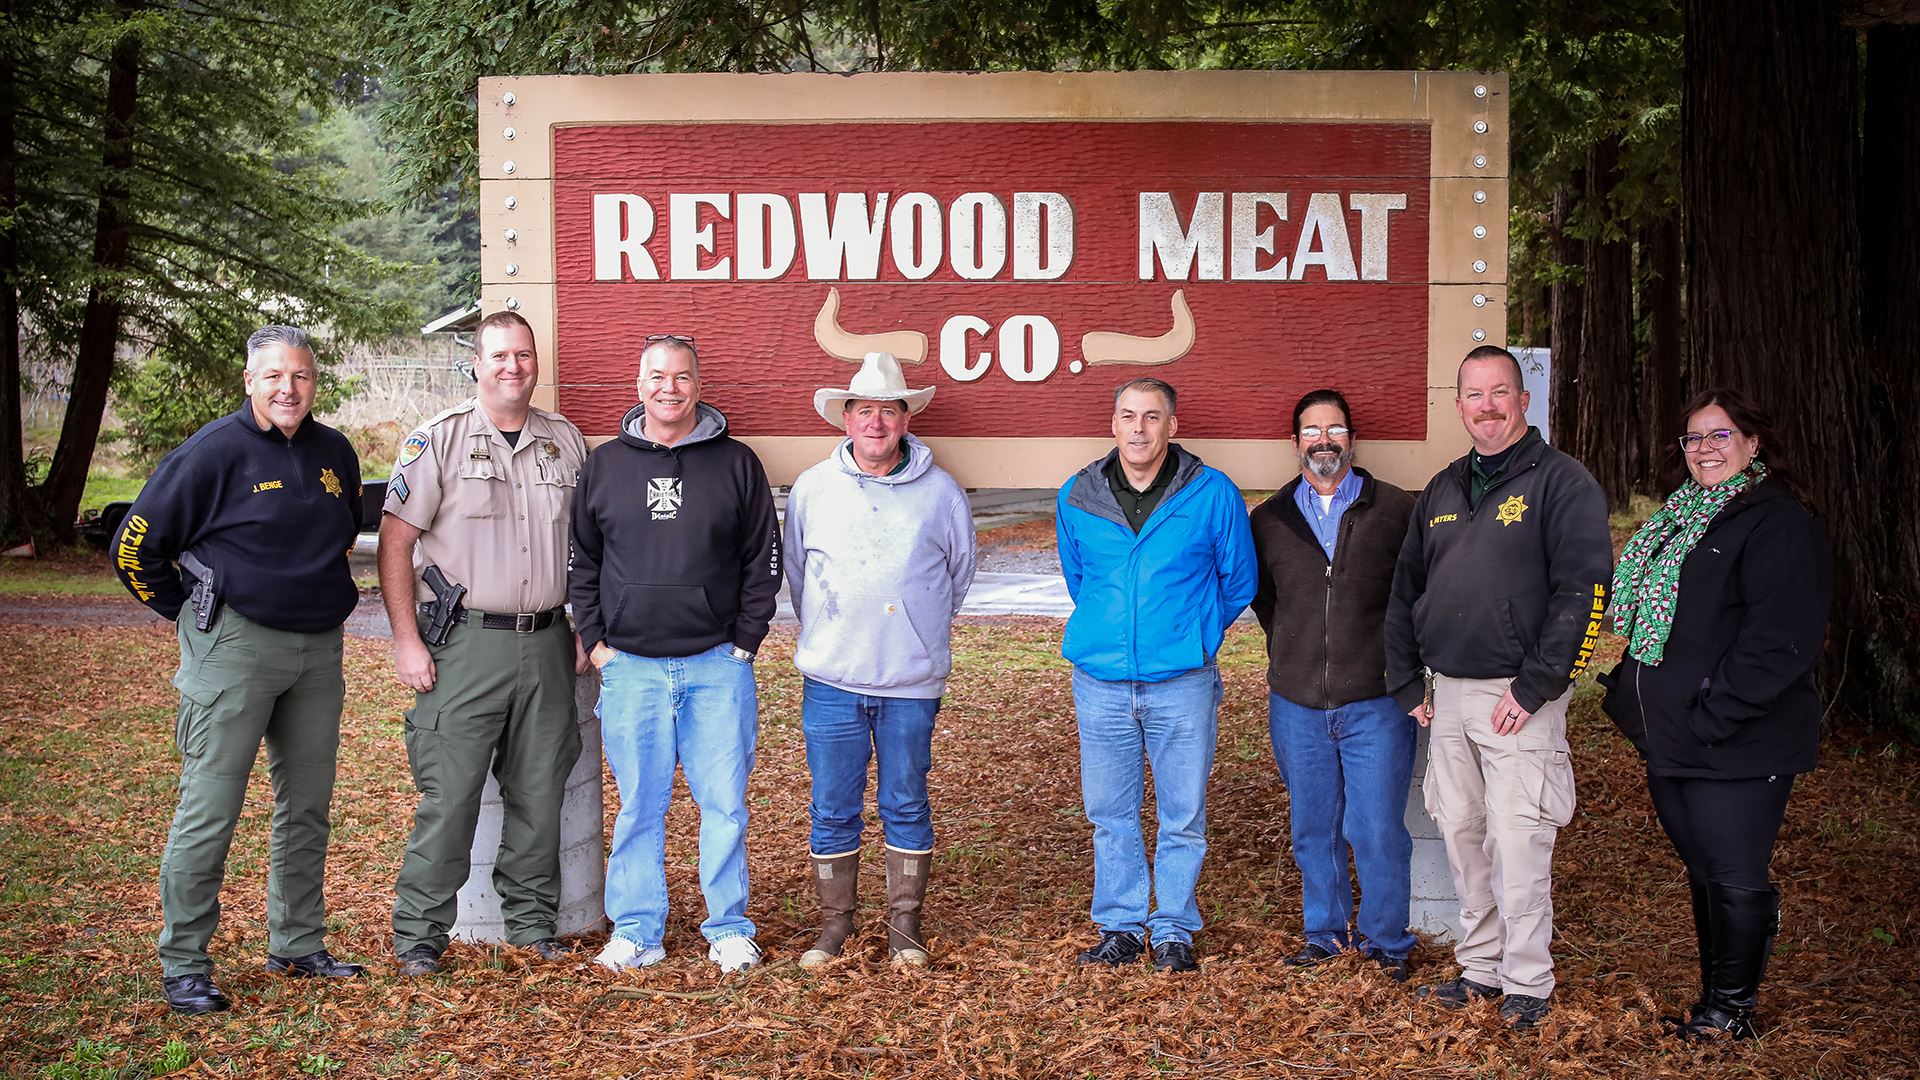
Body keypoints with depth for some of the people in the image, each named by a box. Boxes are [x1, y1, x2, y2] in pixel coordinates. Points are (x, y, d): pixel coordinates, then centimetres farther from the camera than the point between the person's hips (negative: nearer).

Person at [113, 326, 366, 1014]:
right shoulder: (213, 452, -9)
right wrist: (194, 614, 1)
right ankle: (183, 966, 5)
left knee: (308, 806, 12)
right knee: (210, 809, -4)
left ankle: (297, 945, 24)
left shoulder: (335, 453, 9)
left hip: (319, 649, 6)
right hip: (235, 646, -6)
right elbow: (135, 549, -5)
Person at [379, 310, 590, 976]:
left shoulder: (566, 441, 11)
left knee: (540, 793, 9)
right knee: (449, 795, -5)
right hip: (465, 643, -4)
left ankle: (532, 922, 22)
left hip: (545, 645, 4)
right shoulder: (439, 439, -2)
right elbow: (396, 539, -4)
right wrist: (407, 641, -10)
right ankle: (419, 934, 6)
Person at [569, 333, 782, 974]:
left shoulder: (736, 464, 5)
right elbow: (581, 560, 12)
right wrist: (596, 641, 4)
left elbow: (763, 559, 7)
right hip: (630, 666, 1)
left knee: (725, 803, 3)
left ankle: (729, 929, 14)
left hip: (718, 666, 0)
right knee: (639, 806, 5)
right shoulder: (605, 465, 8)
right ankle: (636, 932, 15)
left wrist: (745, 641, 1)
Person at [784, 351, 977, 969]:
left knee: (906, 806, 7)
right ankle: (835, 922, 18)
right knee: (832, 809, 5)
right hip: (832, 679, 1)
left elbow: (959, 572, 15)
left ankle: (905, 925, 18)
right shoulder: (812, 488, 3)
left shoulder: (940, 492, 0)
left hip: (912, 682, -1)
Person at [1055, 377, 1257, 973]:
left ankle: (1174, 930, 18)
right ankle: (1120, 925, 22)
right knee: (1110, 812, 9)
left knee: (1183, 815, 4)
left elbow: (1238, 582, 9)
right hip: (1100, 679, 2)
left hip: (1182, 682, -2)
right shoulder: (1077, 497, 3)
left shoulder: (1213, 494, -4)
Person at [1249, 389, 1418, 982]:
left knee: (1379, 830, -1)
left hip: (1376, 703, -3)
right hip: (1296, 704, 3)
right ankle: (1325, 932, 27)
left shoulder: (1396, 510, -1)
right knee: (1313, 830, 12)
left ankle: (1387, 940, 16)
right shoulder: (1269, 520, 7)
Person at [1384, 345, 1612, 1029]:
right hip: (1448, 696, 7)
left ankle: (1527, 983, 7)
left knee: (1517, 845, -5)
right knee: (1461, 836, 11)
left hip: (1519, 699, -6)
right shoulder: (1442, 491, 15)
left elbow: (1582, 591, -14)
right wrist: (1407, 683, 13)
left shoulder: (1562, 483, -6)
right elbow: (1405, 592, 21)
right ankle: (1481, 968, 23)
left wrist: (1534, 687, -17)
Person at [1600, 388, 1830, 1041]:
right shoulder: (1678, 518, 16)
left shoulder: (1779, 525, -12)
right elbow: (1650, 622, 25)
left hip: (1736, 744, -8)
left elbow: (1778, 643, -21)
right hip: (1670, 740, 8)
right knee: (1702, 872, 16)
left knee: (1736, 879, 1)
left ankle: (1731, 1009, 15)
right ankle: (1717, 997, 28)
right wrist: (1629, 694, 13)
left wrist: (1711, 717, -23)